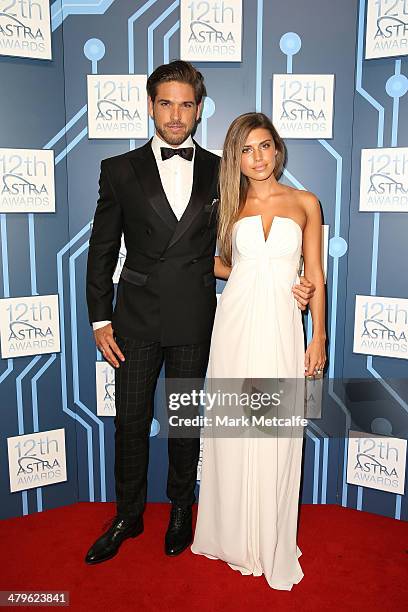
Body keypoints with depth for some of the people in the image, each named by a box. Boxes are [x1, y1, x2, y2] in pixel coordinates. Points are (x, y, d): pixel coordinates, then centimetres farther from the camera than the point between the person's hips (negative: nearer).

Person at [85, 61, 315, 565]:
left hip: (194, 320, 0)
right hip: (136, 319, 0)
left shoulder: (219, 172, 3)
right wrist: (100, 318, -1)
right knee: (131, 422, 10)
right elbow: (102, 250, 3)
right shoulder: (120, 170, 2)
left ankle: (180, 510, 37)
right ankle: (128, 516, 32)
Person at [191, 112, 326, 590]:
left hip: (281, 327, -1)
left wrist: (318, 338, 1)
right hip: (236, 323, 2)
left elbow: (315, 277, 4)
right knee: (232, 429, 8)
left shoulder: (305, 203, 4)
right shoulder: (231, 206, 8)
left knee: (276, 436, 5)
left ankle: (272, 544, 25)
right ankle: (232, 534, 29)